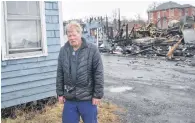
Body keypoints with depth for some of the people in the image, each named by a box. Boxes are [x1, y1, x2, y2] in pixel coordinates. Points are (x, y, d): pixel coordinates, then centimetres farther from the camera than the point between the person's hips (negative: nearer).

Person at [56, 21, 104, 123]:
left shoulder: (92, 49, -10)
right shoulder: (63, 50, 2)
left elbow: (99, 74, -10)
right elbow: (60, 74, 8)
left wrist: (98, 95, -10)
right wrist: (60, 93, 7)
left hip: (87, 98, -3)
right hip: (69, 98, 4)